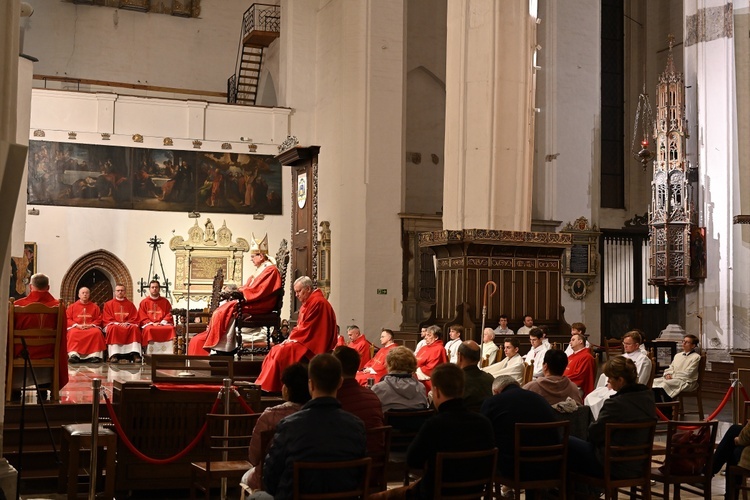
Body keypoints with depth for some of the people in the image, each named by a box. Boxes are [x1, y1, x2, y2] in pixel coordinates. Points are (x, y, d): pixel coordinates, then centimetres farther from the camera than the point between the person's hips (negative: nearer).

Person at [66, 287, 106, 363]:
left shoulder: (95, 307, 15)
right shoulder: (72, 306, 15)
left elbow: (99, 320, 8)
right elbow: (68, 319, 6)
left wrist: (91, 325, -11)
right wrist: (77, 325, -11)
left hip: (91, 327, 0)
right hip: (76, 327, 0)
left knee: (97, 332, -34)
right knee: (73, 333, -36)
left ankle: (95, 355, -34)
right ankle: (73, 354, -41)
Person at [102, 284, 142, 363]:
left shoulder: (130, 304, 17)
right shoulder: (108, 304, 14)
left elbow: (135, 318, 9)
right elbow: (106, 319, 5)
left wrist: (127, 323, -11)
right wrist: (117, 323, -12)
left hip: (128, 325, 1)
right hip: (114, 324, -1)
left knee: (135, 328, -33)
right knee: (113, 328, -37)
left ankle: (135, 354, -41)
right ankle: (113, 355, -44)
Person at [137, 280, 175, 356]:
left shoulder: (165, 301, 16)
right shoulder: (144, 302, 13)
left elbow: (169, 314, 10)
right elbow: (142, 317, 6)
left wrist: (162, 322, -8)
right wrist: (152, 323, -9)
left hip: (163, 324, 1)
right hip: (148, 324, -1)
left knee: (170, 329, -31)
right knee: (149, 330, -36)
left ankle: (167, 353, -32)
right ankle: (150, 354, -34)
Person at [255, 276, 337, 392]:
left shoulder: (318, 302, -15)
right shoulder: (308, 303, 17)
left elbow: (307, 328, -19)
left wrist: (291, 338, -11)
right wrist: (291, 338, 2)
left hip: (313, 346, -11)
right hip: (304, 340, 11)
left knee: (283, 351, -23)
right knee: (276, 350, 4)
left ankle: (268, 386, -18)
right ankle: (265, 384, -1)